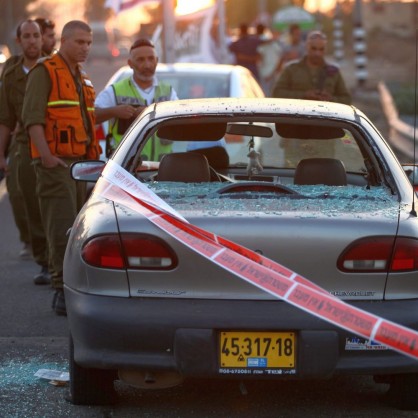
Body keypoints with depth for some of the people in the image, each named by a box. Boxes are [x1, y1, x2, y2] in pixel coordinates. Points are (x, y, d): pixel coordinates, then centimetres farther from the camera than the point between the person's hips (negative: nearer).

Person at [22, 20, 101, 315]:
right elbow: (32, 117, -13)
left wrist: (93, 158, 21)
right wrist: (46, 155, -23)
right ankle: (65, 291, -17)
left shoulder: (83, 79, 22)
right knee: (62, 227, -14)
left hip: (81, 161, 8)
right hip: (56, 162, -8)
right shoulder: (44, 72, -4)